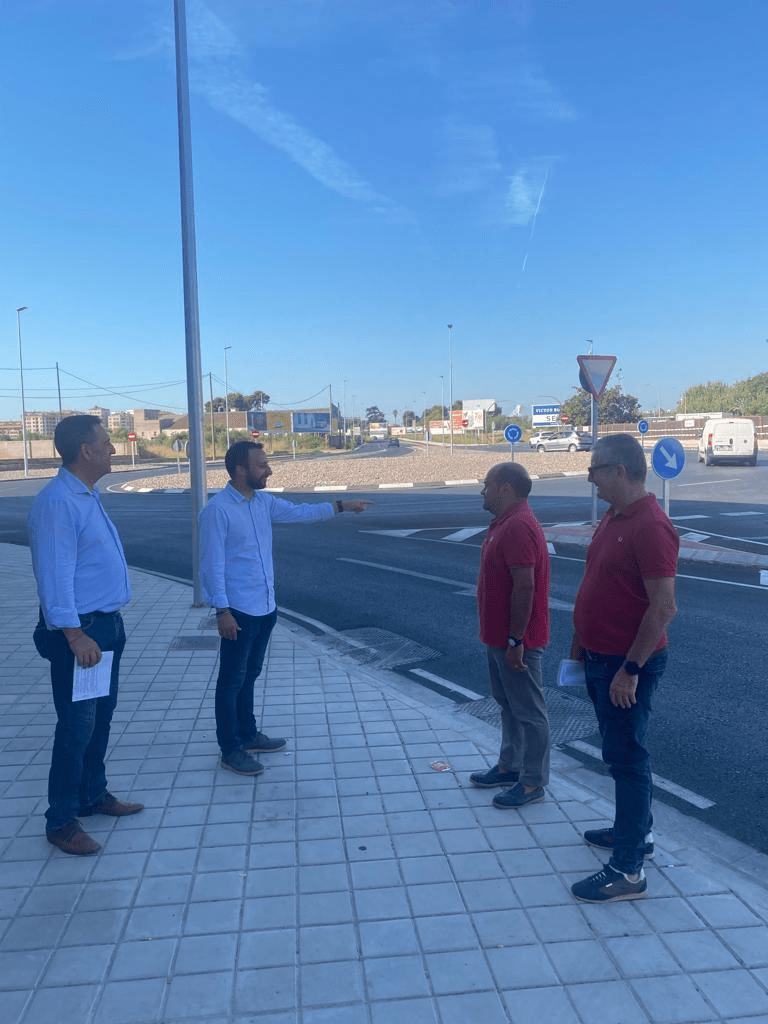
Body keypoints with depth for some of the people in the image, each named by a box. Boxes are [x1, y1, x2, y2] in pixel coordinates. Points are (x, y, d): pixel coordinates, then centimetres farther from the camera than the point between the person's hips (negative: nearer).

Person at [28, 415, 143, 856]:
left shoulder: (89, 495, 11)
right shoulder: (58, 502, -20)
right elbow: (55, 575, -23)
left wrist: (107, 626, 19)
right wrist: (75, 636, -25)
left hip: (107, 624, 10)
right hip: (79, 630, -10)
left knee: (101, 717, 19)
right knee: (77, 726, 0)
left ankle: (94, 795, 36)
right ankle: (61, 822, 15)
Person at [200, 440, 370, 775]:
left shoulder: (264, 501, 6)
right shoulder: (217, 509, -17)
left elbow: (300, 512, 18)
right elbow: (212, 565, -18)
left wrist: (340, 506, 14)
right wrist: (222, 610, -19)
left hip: (265, 607, 8)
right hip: (238, 610, -8)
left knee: (250, 675, 20)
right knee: (232, 680, 4)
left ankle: (248, 735, 34)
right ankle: (230, 750, 16)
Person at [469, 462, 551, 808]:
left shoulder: (518, 527, -23)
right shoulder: (505, 522, 11)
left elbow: (525, 586, -27)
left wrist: (515, 641, -25)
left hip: (516, 641, -10)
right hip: (499, 636, 11)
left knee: (528, 711, 3)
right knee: (508, 704, 20)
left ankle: (533, 782, 15)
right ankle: (509, 766, 34)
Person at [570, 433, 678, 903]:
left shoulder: (651, 526, -22)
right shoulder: (612, 519, 9)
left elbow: (664, 607, -25)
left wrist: (631, 669, -24)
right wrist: (581, 644, 18)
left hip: (626, 665, -9)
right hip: (600, 657, 9)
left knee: (627, 757, -1)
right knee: (621, 751, 21)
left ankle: (629, 870, 9)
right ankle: (637, 830, 38)